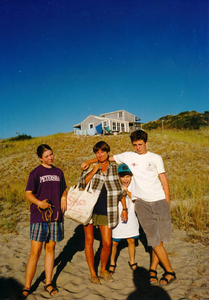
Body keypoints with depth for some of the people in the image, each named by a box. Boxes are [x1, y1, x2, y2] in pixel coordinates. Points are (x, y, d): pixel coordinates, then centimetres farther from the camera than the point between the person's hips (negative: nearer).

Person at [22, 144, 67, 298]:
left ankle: (48, 283, 26)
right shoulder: (36, 173, -3)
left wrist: (64, 199, 0)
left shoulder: (58, 172, 11)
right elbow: (28, 193, -5)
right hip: (39, 217, -4)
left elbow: (64, 190, 20)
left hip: (55, 216, 4)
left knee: (50, 249, 13)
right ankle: (27, 287, 14)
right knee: (35, 252, -1)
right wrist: (39, 202, -22)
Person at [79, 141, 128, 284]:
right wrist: (93, 171, -16)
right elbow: (82, 183, -9)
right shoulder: (90, 167, 2)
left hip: (105, 211, 1)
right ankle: (93, 273, 22)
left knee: (107, 243, 2)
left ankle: (103, 270, 29)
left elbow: (121, 190, 11)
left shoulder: (115, 168, 6)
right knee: (89, 240, 4)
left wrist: (124, 208, 9)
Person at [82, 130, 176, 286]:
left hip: (159, 200, 1)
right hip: (142, 202, -1)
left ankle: (153, 269, 22)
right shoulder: (128, 156, 7)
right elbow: (107, 158, 13)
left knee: (160, 237, 4)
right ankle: (170, 271, 14)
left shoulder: (155, 158, 7)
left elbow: (163, 179, 7)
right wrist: (89, 161, 1)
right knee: (154, 238, -2)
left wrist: (167, 202, 2)